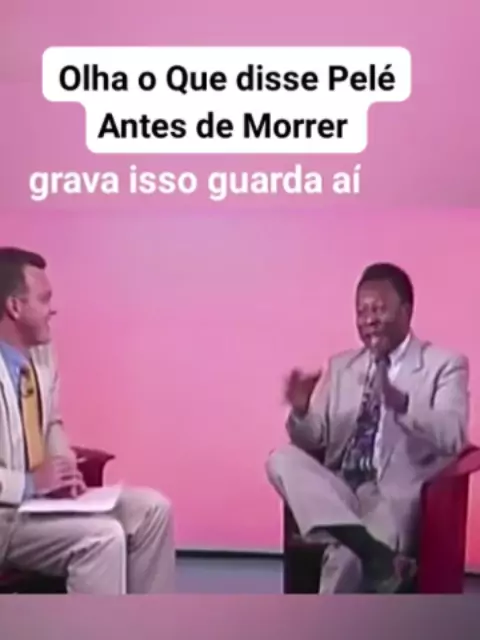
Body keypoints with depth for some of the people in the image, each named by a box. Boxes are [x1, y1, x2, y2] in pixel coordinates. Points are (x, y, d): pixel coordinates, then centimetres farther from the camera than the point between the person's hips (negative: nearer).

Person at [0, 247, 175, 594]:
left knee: (152, 508, -3)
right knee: (103, 536, -27)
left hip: (44, 495, 8)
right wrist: (30, 483, -22)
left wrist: (64, 463, -1)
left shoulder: (41, 351, 3)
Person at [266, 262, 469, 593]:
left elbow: (452, 437, -12)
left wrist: (400, 402, -30)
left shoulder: (446, 365, 4)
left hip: (393, 494, -5)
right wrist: (301, 411, -9)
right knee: (283, 459, -26)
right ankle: (368, 548, -38)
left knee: (346, 559, -36)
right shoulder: (341, 366, 19)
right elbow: (315, 441, 16)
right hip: (337, 489, 6)